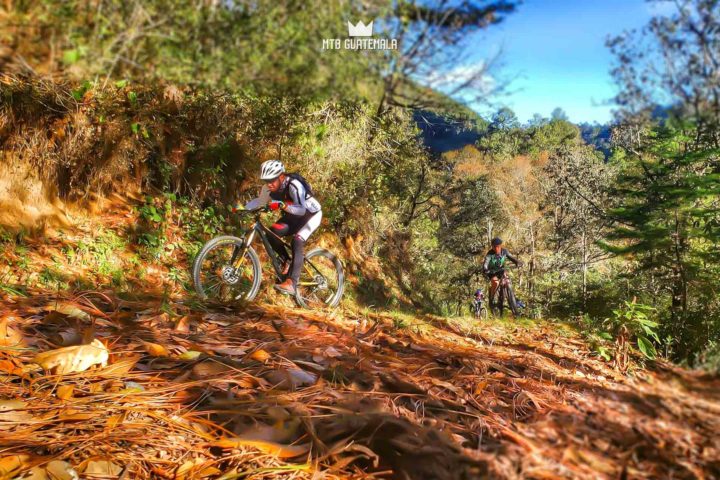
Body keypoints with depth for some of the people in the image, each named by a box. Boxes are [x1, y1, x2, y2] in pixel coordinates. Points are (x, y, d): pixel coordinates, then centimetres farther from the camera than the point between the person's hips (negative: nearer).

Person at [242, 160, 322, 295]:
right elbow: (260, 201, 1)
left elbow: (301, 210, -41)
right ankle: (288, 261, 4)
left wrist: (282, 205, -54)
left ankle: (291, 283, -35)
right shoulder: (269, 187, -14)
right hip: (293, 215, 7)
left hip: (311, 214, -7)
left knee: (297, 241, -28)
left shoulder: (294, 185, -34)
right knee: (271, 233, -16)